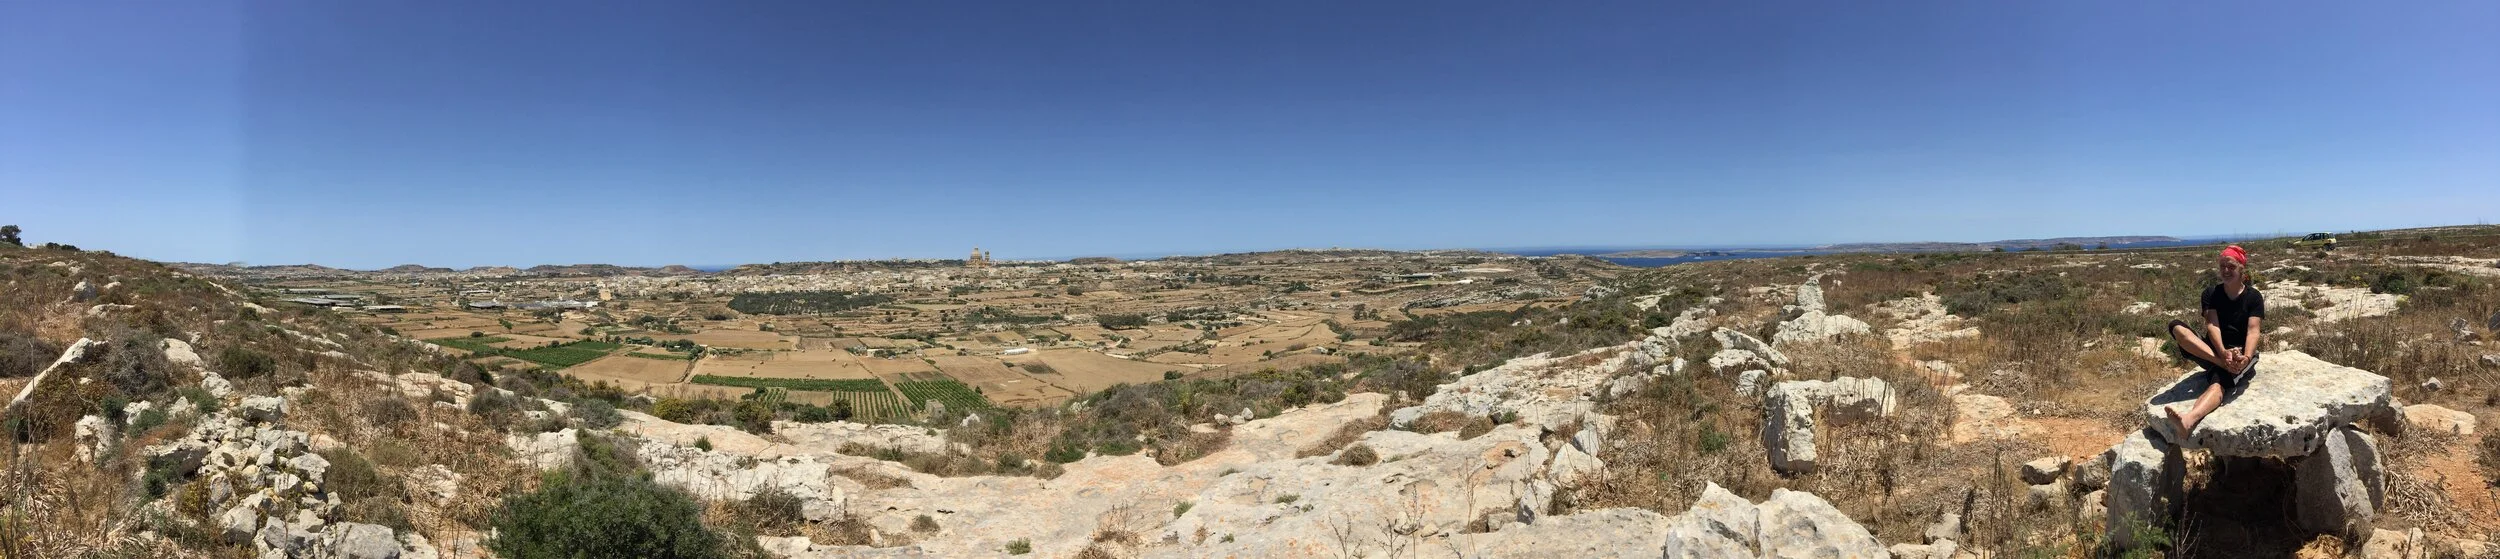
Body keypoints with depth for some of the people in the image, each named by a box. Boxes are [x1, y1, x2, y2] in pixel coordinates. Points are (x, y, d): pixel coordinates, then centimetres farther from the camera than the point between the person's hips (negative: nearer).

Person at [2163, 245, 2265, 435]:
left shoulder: (2253, 297, 2)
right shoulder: (2211, 293, 8)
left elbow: (2253, 331, -12)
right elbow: (2212, 325, -7)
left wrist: (2246, 358, -32)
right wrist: (2223, 353, -27)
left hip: (2240, 353, -3)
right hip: (2212, 351, 3)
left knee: (2219, 382, -38)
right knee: (2176, 327, -25)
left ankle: (2188, 420, -70)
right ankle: (2223, 364, -37)